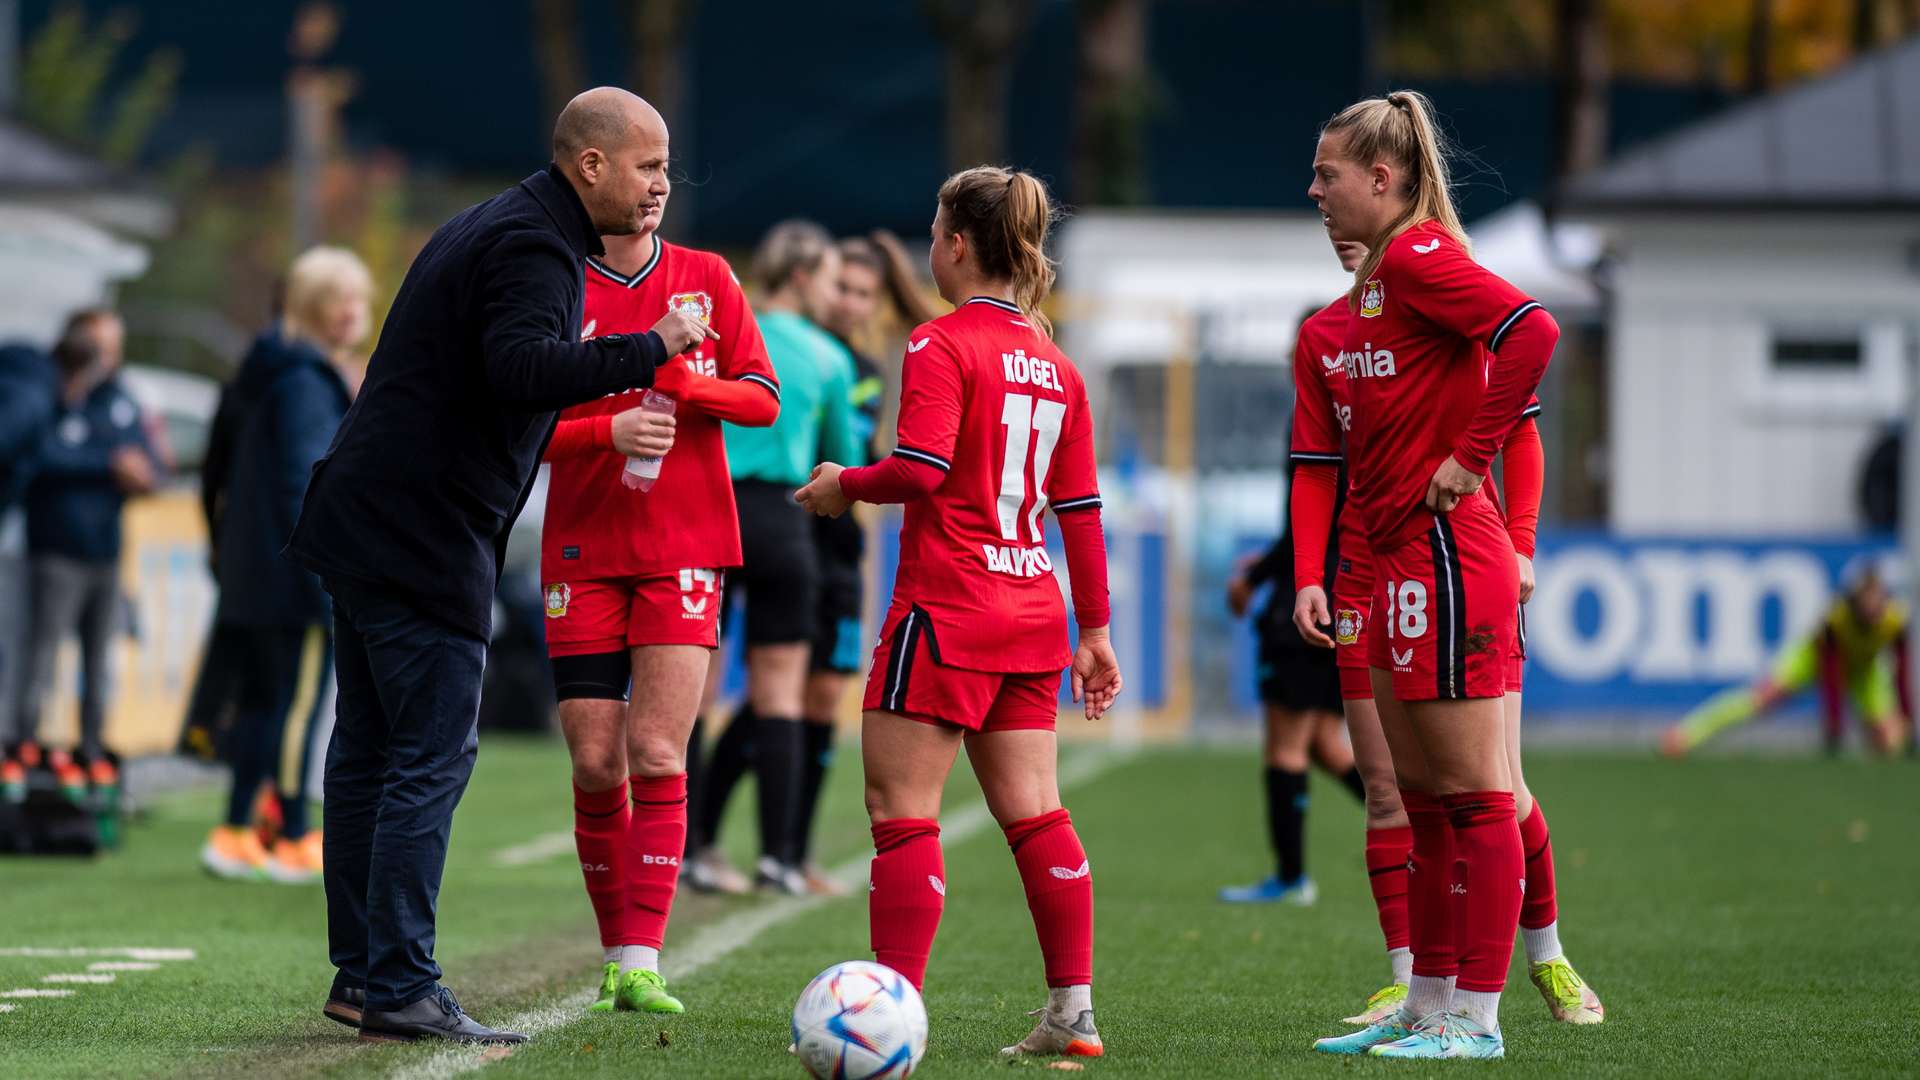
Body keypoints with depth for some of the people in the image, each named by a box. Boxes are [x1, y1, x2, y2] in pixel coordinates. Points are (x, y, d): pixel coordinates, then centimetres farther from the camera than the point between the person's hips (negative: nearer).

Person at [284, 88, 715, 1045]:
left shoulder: (492, 228, 18)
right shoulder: (532, 246, -14)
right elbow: (520, 366, -31)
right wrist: (650, 349, -26)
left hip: (362, 522, 11)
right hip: (424, 536, -11)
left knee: (370, 750, 12)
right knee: (432, 757, -8)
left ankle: (361, 972, 18)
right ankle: (399, 990, -9)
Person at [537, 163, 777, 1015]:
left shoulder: (705, 279, 6)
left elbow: (763, 399, 3)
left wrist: (675, 377, -15)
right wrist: (610, 431, -20)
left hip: (685, 549, 0)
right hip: (583, 551, 0)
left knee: (655, 754, -11)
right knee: (595, 764, -2)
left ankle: (642, 967, -13)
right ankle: (615, 954, 12)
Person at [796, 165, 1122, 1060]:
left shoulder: (941, 345, -10)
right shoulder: (1055, 364, 13)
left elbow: (920, 469, -22)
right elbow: (1080, 506, 15)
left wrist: (845, 486, -2)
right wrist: (1093, 628, 18)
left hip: (947, 608, -8)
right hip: (1031, 613, 8)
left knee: (901, 809, -4)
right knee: (1031, 812, 11)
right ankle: (1073, 1011, 11)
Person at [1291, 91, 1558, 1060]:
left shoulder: (1419, 257, -12)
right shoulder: (1375, 279, 17)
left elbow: (1533, 328, -27)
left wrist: (1469, 458, -21)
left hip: (1446, 556, -10)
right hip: (1401, 560, 10)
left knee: (1471, 793, -5)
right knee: (1421, 796, 14)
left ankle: (1476, 1018, -2)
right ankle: (1429, 1006, 21)